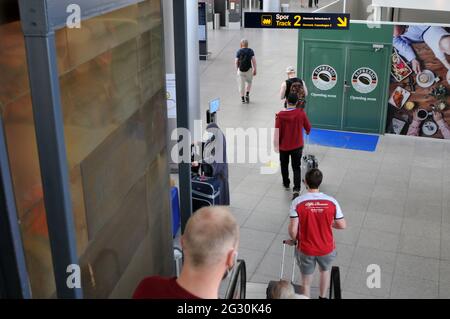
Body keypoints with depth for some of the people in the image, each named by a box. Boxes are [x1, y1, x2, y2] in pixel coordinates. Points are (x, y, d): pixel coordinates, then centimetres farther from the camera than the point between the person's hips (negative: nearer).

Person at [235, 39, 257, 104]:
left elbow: (236, 61, -2)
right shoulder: (250, 51, 0)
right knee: (249, 82, 21)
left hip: (240, 70, 0)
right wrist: (255, 69, 0)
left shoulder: (239, 51, -1)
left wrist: (237, 69, 15)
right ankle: (247, 94, 6)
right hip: (249, 69, 0)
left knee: (241, 84, 7)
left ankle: (242, 98, 10)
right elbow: (253, 60, -6)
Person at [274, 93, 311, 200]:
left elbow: (277, 132, -13)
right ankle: (296, 189, -6)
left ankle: (286, 184, 39)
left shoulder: (280, 115, -17)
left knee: (284, 166, 22)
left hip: (283, 146, 0)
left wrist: (276, 145, -1)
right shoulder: (301, 113, -13)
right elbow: (308, 127, 0)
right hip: (297, 146, 0)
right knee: (296, 168, 8)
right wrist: (307, 132, 24)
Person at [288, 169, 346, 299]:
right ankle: (323, 297, 49)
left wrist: (293, 239, 5)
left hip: (305, 250, -2)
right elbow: (342, 225, -7)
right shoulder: (331, 202, -16)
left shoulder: (297, 202, -20)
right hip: (327, 249, 2)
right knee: (325, 270, 32)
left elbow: (293, 229, -17)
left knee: (306, 281, 19)